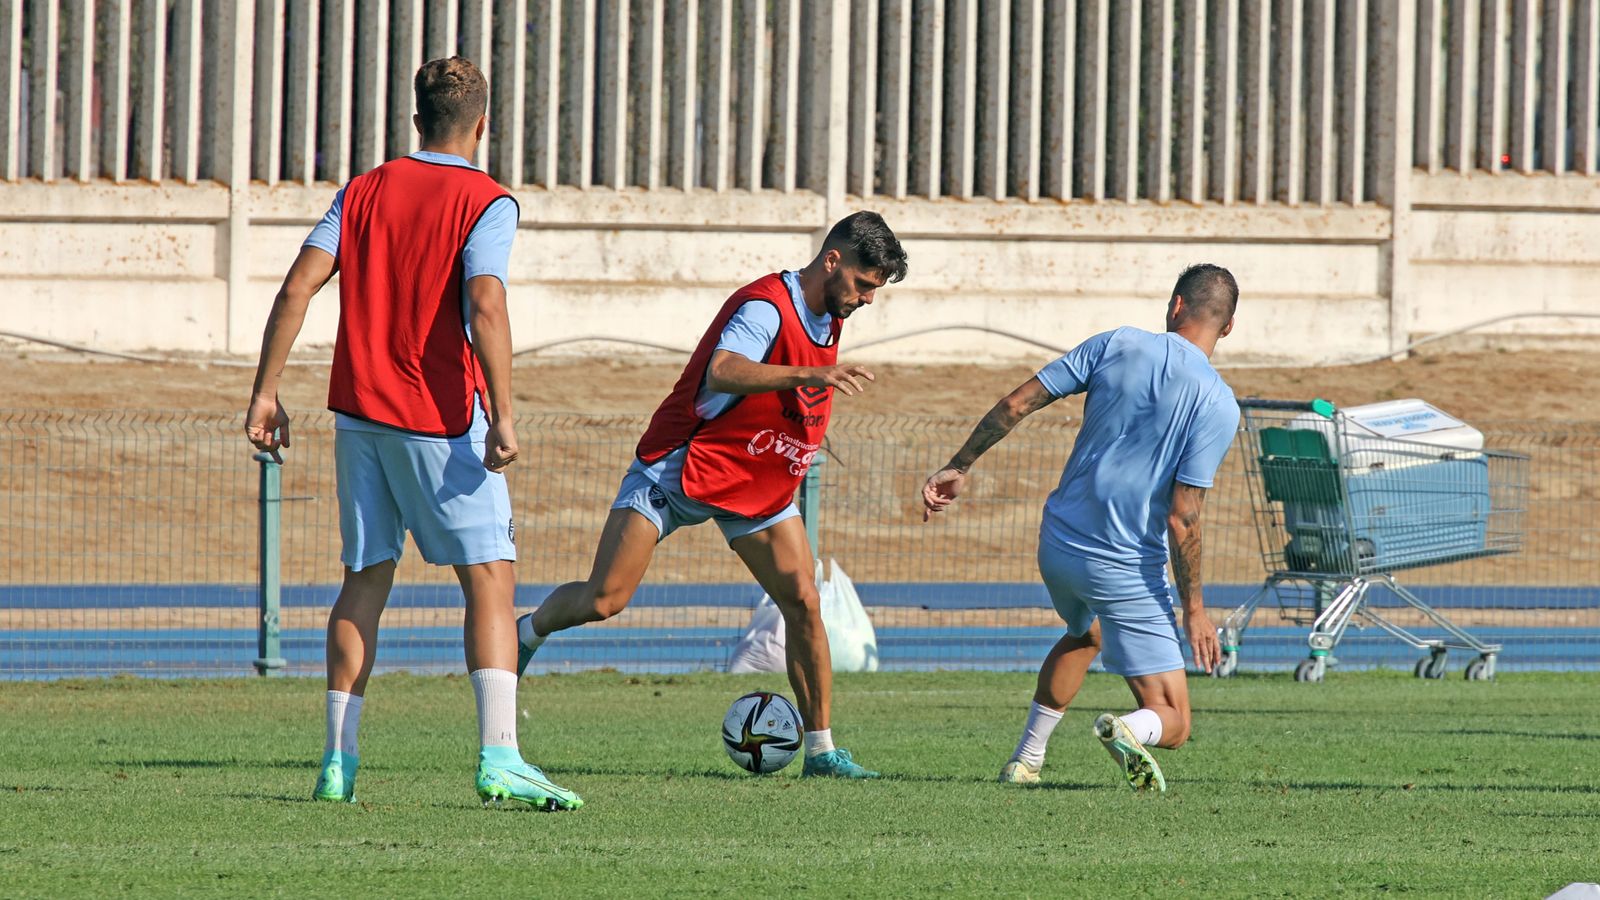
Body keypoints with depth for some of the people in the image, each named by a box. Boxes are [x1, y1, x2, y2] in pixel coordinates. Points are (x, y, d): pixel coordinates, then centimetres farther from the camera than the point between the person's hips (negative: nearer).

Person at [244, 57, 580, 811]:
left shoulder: (362, 193, 9)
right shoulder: (486, 203, -5)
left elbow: (299, 286, 1)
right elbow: (484, 305, -19)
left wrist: (265, 394, 3)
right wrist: (502, 416, -22)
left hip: (360, 410, 5)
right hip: (441, 419, -5)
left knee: (365, 579, 13)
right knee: (490, 579, -5)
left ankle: (338, 759, 10)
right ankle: (498, 756, -19)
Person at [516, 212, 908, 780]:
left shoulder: (828, 319, 6)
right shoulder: (767, 306, -23)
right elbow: (722, 372, -43)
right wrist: (811, 374, -53)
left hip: (760, 488, 7)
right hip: (680, 468, -7)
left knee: (803, 602, -8)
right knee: (602, 601, -9)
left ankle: (820, 749, -3)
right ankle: (528, 632, 22)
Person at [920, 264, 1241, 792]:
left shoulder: (1117, 346, -2)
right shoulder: (1218, 405, -12)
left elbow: (1018, 403, -3)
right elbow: (1181, 517, -16)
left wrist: (959, 467, 8)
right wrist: (1193, 608, -7)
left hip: (1058, 546, 5)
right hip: (1128, 570, -5)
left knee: (1084, 634, 38)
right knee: (1171, 723, 2)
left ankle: (1025, 761, 34)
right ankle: (1130, 730, -32)